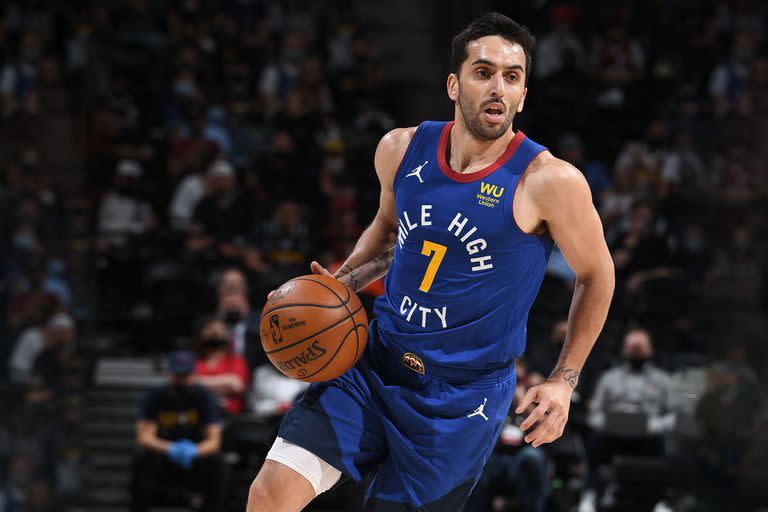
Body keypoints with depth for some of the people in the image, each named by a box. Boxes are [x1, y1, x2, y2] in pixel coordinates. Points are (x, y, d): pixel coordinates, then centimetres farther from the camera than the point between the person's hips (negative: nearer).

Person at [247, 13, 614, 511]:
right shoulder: (401, 150, -1)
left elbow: (596, 276, 0)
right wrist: (342, 282, 3)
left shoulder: (549, 182, -15)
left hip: (464, 397, -3)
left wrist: (564, 382, -3)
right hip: (377, 364, 3)